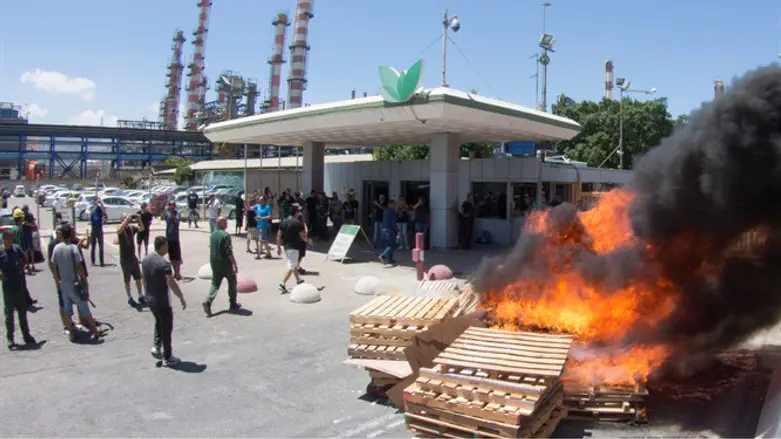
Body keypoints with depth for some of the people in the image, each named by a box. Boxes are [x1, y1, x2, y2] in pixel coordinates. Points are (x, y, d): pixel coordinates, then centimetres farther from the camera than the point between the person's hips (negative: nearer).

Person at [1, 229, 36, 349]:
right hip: (8, 287, -3)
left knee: (22, 312, 13)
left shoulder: (16, 248, -1)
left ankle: (26, 335, 23)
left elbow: (23, 258, 18)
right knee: (9, 314, 7)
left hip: (20, 286, 3)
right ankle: (10, 338, 18)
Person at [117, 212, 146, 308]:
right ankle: (130, 299, 17)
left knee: (138, 278, 12)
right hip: (125, 259, -4)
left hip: (133, 258, 5)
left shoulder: (132, 227, 0)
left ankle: (141, 296, 24)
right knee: (127, 280, 7)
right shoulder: (120, 229, -13)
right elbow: (119, 230, -35)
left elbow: (142, 229, -11)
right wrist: (127, 218, -40)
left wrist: (139, 219, -24)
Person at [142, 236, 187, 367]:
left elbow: (144, 279, 12)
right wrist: (182, 298, -14)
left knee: (159, 322, 28)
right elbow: (172, 284, -23)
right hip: (162, 301, -7)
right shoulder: (163, 263, -23)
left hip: (150, 299, 7)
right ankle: (167, 358, 13)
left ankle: (156, 347, 21)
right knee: (167, 328, 5)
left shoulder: (145, 260, 1)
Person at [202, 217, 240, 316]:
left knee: (215, 283, 10)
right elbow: (229, 252, -20)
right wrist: (235, 264, -15)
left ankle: (208, 301, -10)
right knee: (232, 282, 11)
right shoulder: (225, 235, -18)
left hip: (214, 263, 6)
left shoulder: (213, 234, 7)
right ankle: (233, 304, 19)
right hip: (225, 263, -6)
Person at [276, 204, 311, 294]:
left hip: (285, 246, 7)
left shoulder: (283, 222, 4)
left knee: (293, 264, 22)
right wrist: (309, 240, 8)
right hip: (293, 247, -7)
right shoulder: (298, 223, -14)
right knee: (291, 267, -3)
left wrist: (278, 247, 11)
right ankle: (283, 284, -12)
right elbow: (303, 236, -11)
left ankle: (298, 280, 37)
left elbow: (279, 235, 4)